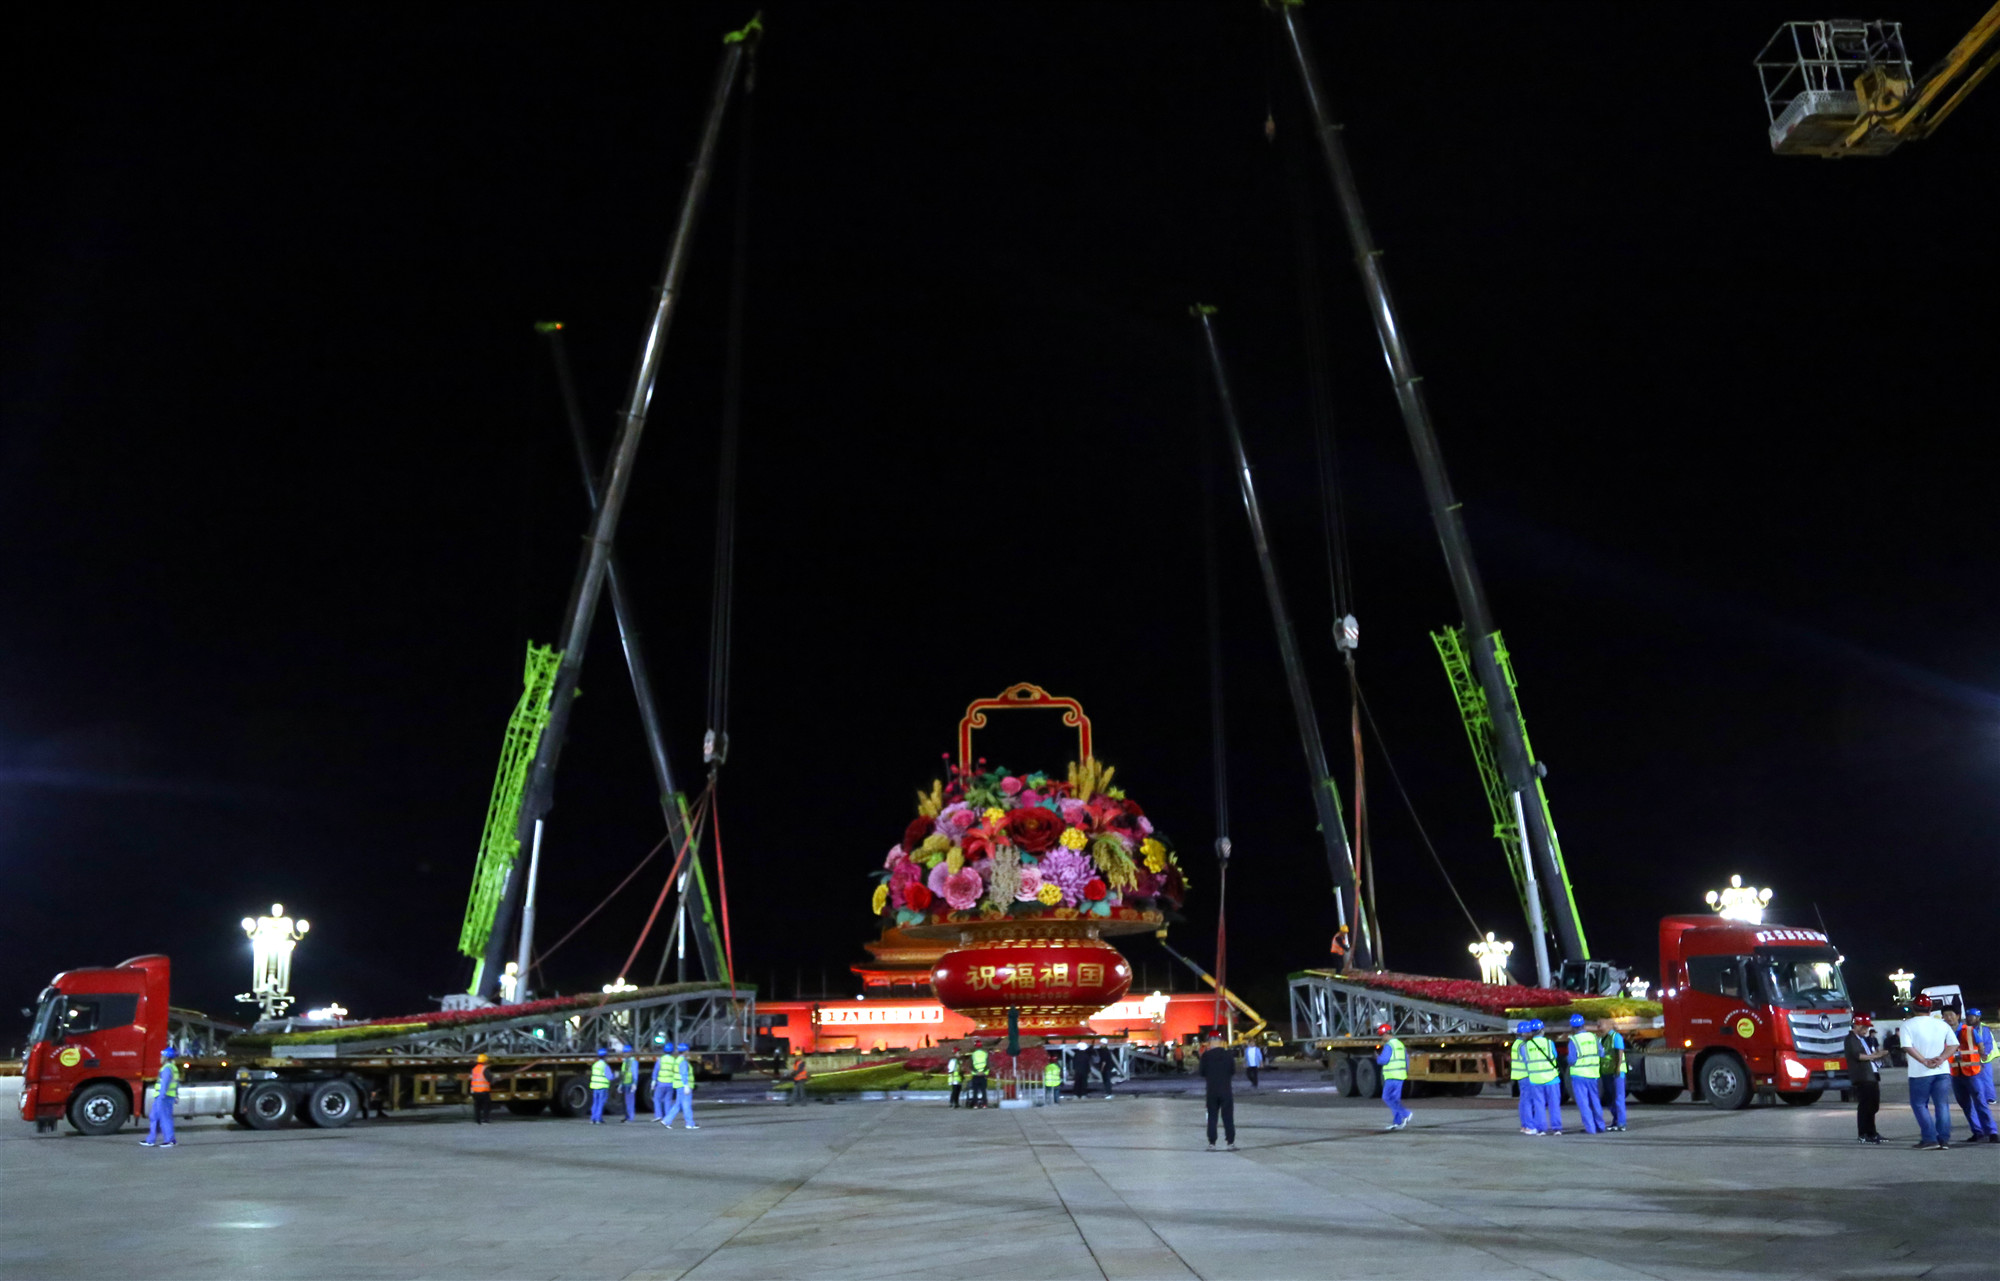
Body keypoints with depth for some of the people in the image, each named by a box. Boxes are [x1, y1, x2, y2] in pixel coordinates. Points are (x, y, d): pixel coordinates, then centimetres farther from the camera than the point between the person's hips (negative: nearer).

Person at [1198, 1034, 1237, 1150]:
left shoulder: (1206, 1055, -9)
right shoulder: (1228, 1054, -4)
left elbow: (1202, 1073, -3)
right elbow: (1233, 1072, 4)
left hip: (1211, 1091, -1)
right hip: (1226, 1090, 1)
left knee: (1212, 1117, 7)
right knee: (1228, 1117, 7)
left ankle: (1212, 1143, 5)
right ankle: (1231, 1143, 5)